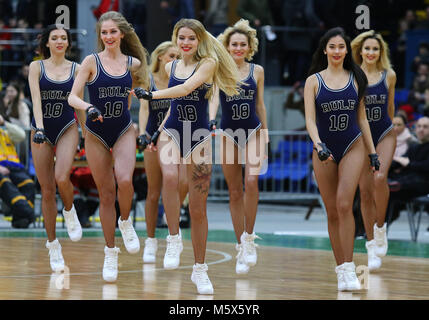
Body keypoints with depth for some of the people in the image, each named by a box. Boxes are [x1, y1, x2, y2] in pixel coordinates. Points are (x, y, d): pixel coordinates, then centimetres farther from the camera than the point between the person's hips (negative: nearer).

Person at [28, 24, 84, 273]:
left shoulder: (76, 69, 4)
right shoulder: (37, 67, 0)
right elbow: (36, 99, -10)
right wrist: (39, 129, -23)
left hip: (67, 128, 0)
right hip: (42, 131, 0)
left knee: (62, 178, -26)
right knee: (47, 191, 0)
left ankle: (70, 212, 6)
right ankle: (53, 245, 10)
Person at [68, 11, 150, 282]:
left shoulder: (133, 64, 2)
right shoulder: (92, 62, -5)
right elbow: (72, 97, -10)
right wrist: (89, 107, -30)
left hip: (124, 131, 1)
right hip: (97, 134, -1)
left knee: (124, 180, -25)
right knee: (106, 193, 2)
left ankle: (126, 223, 5)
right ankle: (110, 253, 14)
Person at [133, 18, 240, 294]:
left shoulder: (208, 63, -4)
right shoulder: (171, 67, 10)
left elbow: (186, 88, -20)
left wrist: (152, 95, -22)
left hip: (199, 136, -2)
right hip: (172, 131, 2)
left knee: (199, 209, 1)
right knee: (170, 176, -33)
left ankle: (200, 269, 14)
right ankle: (174, 237, -22)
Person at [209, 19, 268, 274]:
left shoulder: (257, 71, 3)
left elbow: (260, 105, 10)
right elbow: (214, 97, -15)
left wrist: (265, 134, 12)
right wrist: (211, 120, -34)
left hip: (253, 131, 0)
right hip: (228, 132, 0)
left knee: (251, 181, -22)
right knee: (235, 191, 3)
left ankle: (249, 237, -12)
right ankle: (242, 248, 9)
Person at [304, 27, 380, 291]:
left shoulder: (355, 79, 5)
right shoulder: (314, 81, 1)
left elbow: (362, 118, 11)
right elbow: (310, 119, -8)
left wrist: (373, 152, 9)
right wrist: (319, 145, -25)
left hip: (353, 147, -1)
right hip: (324, 151, 1)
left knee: (344, 205, -16)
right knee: (332, 212, 4)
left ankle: (349, 268, -16)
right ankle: (341, 269, 11)